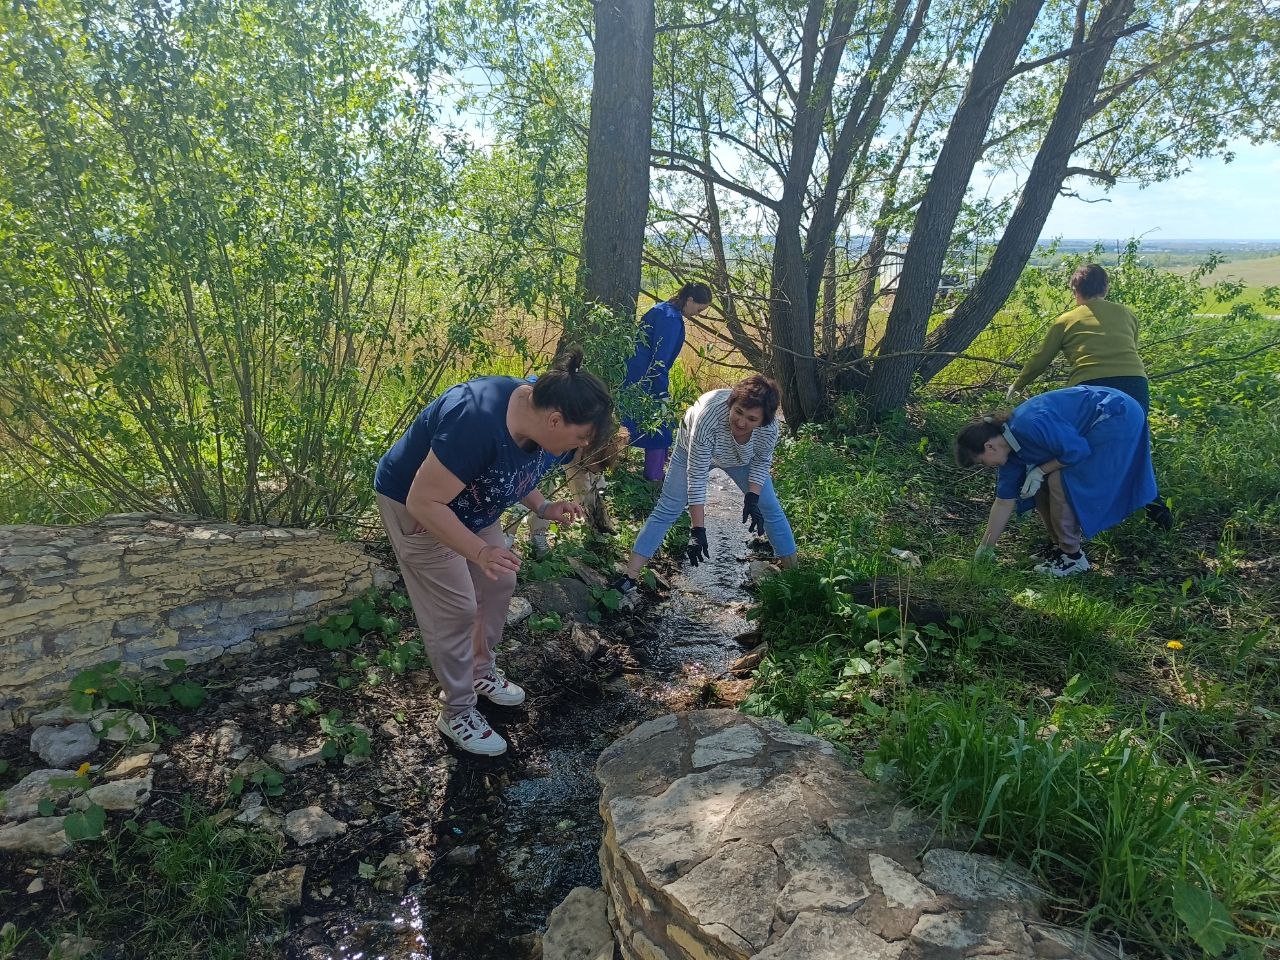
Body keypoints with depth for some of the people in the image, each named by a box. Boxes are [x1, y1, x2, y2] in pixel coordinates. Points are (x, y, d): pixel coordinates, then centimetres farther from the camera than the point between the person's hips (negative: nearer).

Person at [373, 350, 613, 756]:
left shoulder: (538, 419, -14)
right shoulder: (478, 424, -40)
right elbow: (424, 502, -34)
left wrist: (543, 507, -11)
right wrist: (480, 551, -37)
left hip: (469, 504, 8)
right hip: (415, 506, -8)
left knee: (499, 584, 12)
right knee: (456, 609, -4)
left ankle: (481, 672, 34)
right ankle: (457, 713, 14)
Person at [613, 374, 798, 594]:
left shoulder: (770, 427, -36)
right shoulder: (709, 416, -45)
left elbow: (762, 461, -12)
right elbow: (696, 477, -39)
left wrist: (752, 498, -24)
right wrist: (697, 530, -39)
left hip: (743, 458, 3)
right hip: (695, 449, -3)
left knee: (770, 509, 0)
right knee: (667, 509, -8)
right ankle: (629, 578, -6)